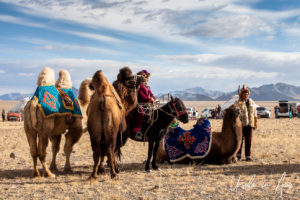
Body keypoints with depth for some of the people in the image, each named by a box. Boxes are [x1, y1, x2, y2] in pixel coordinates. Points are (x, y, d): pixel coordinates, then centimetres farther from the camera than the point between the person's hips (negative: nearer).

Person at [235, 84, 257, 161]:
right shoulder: (237, 103, 1)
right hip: (240, 124, -3)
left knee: (248, 140, 3)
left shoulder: (252, 102, 14)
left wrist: (255, 123, 13)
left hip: (249, 124, 3)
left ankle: (248, 156, 8)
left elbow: (255, 114, 18)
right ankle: (238, 155, 9)